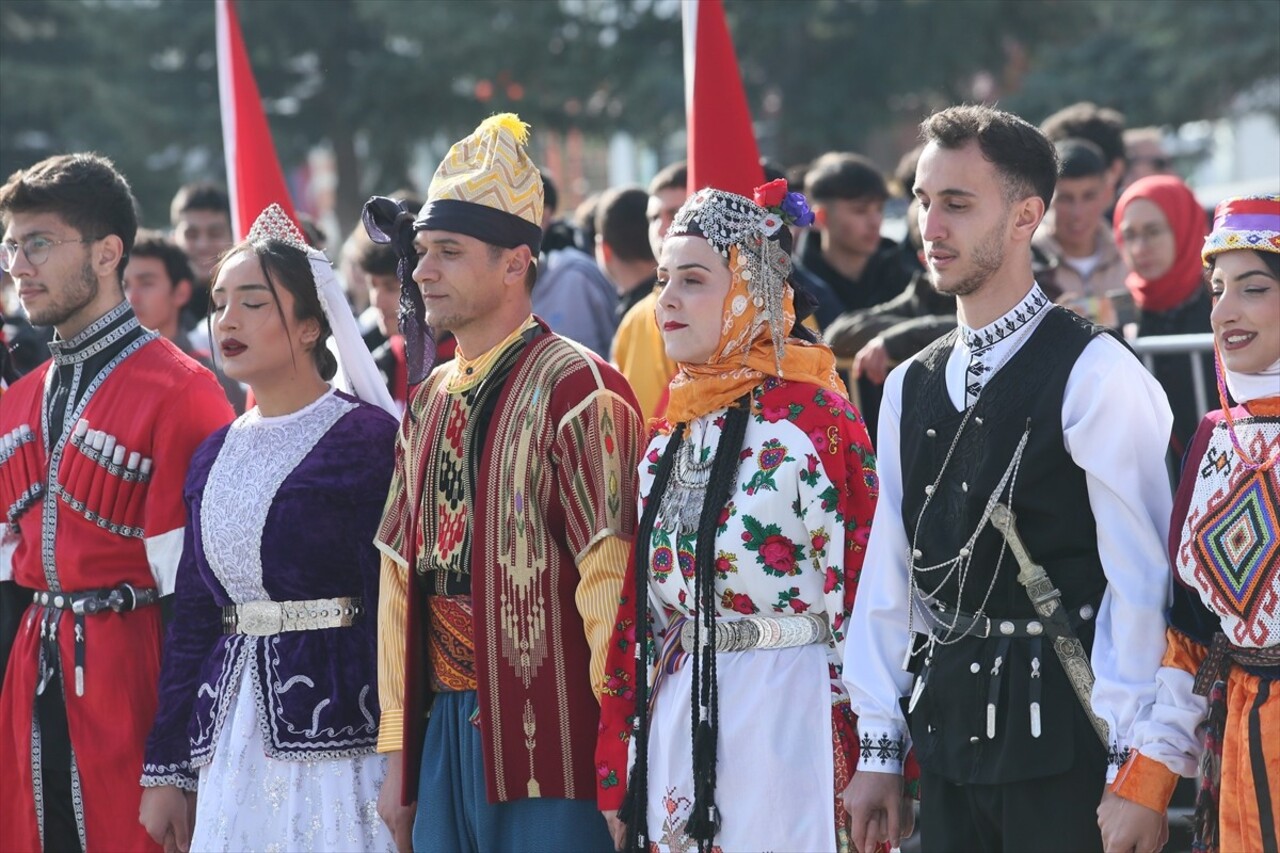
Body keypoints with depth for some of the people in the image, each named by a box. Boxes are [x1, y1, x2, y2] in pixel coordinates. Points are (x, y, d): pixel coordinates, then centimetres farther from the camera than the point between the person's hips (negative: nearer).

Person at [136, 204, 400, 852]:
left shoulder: (367, 439, -5)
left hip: (338, 733, -6)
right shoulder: (216, 455, 14)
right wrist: (165, 771, 14)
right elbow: (192, 620, 17)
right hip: (235, 742, 6)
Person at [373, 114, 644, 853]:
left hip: (552, 740, -7)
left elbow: (610, 583, -13)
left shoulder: (577, 391, -10)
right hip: (448, 730, 7)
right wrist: (398, 757, 13)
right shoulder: (430, 403, 14)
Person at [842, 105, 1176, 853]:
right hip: (947, 732, 6)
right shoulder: (912, 388, 13)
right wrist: (879, 750, 11)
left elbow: (1140, 580, -12)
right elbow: (890, 578, 13)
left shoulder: (1097, 377, -8)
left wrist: (1127, 766, -15)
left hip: (1061, 736, -6)